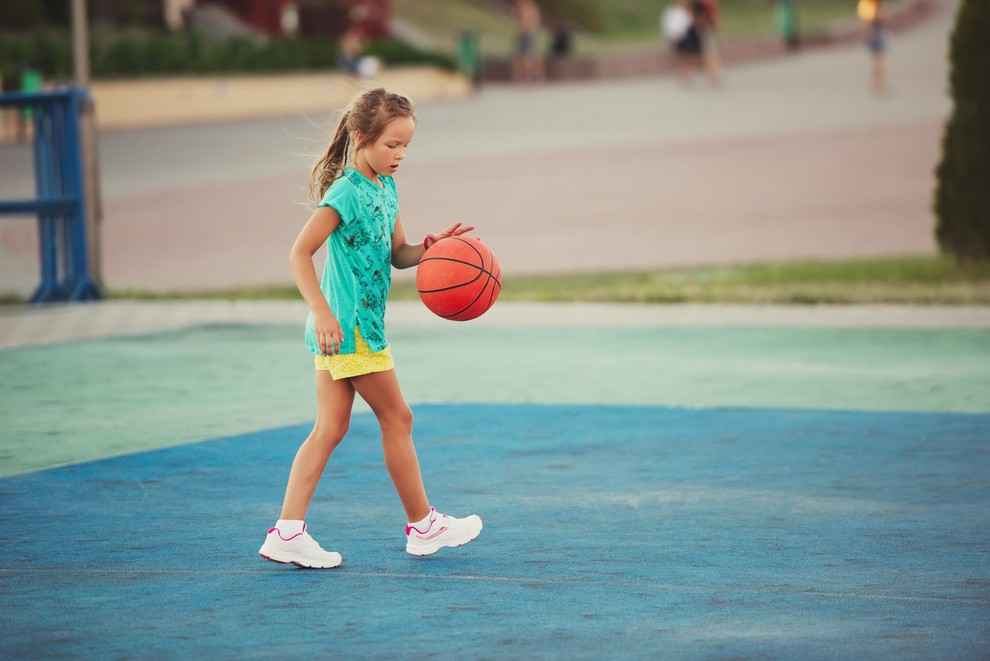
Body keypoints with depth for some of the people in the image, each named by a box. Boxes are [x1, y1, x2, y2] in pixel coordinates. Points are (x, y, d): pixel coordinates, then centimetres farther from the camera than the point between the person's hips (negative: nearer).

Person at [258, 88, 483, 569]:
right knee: (397, 418, 2)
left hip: (353, 327, 9)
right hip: (350, 328, -9)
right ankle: (422, 525, 14)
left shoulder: (385, 188, 11)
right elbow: (300, 253, -20)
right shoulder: (346, 193, -17)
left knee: (330, 429, 6)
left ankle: (287, 531, 3)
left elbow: (397, 254, 17)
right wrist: (322, 312, -26)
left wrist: (429, 247, -3)